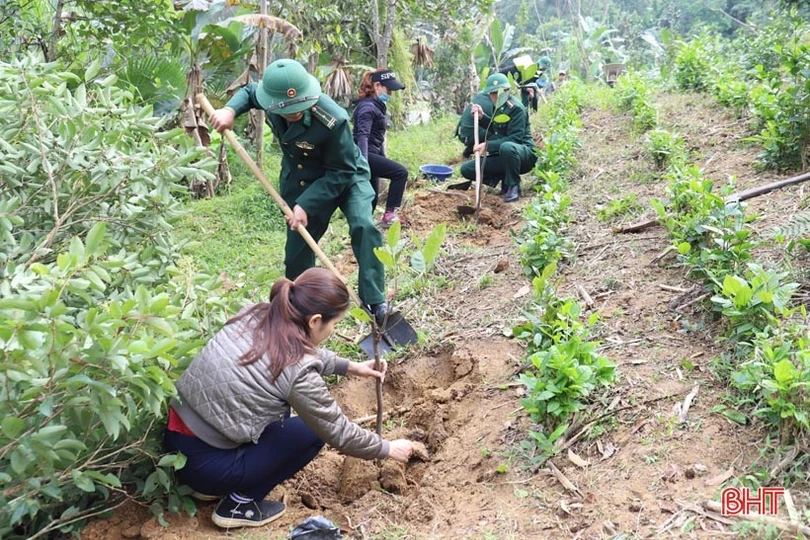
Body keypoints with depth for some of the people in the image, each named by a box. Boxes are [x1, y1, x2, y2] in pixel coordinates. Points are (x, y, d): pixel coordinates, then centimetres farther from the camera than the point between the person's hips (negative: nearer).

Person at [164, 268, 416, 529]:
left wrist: (350, 366, 20)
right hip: (202, 462, -7)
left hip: (173, 437, 7)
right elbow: (338, 433, -8)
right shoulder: (298, 372, -22)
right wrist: (388, 449, 8)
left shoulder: (254, 314, -3)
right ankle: (240, 503, 7)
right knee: (313, 431, 3)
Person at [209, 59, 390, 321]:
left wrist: (307, 205, -30)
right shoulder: (273, 96, -22)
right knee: (297, 250, 10)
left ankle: (375, 302, -19)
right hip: (299, 182, 5)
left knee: (364, 227, -29)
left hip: (345, 177, -4)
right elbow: (249, 91, 5)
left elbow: (341, 172, -27)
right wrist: (230, 110, -15)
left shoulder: (333, 120, -38)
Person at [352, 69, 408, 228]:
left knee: (371, 199, 12)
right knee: (400, 172, -19)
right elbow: (362, 135, -28)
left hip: (373, 154, 10)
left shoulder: (377, 105, 17)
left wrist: (383, 159, 27)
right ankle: (389, 214, -16)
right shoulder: (367, 107, -15)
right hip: (366, 155, -10)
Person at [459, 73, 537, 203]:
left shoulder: (516, 108, -16)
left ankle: (513, 185, -19)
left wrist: (488, 146, -32)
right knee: (466, 169, -2)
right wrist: (481, 116, -2)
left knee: (507, 147, -43)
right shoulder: (496, 107, 8)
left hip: (524, 155, -8)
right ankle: (506, 180, 3)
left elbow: (514, 139, -25)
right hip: (502, 157, 8)